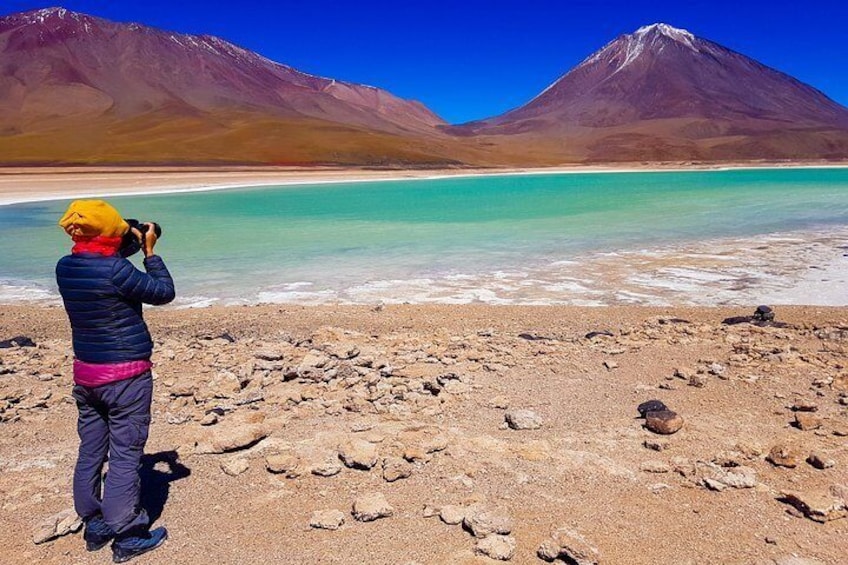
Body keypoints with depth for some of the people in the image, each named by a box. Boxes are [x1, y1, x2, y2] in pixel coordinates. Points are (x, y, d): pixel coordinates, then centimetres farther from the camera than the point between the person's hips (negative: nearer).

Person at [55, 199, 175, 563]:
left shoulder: (64, 268, 0)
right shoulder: (115, 270, -22)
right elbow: (164, 292, -11)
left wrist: (126, 248, 12)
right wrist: (150, 251, -3)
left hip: (85, 373, 8)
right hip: (126, 375, -7)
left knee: (90, 451, 16)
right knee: (125, 455, 2)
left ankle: (94, 526, 30)